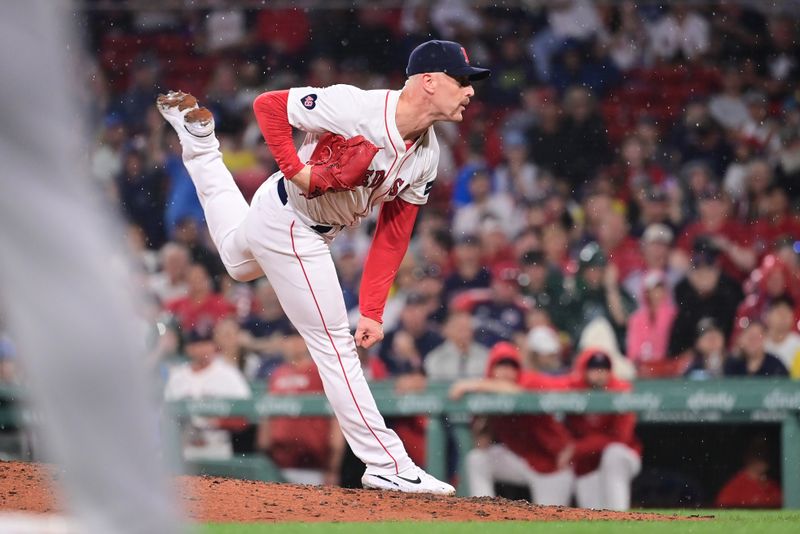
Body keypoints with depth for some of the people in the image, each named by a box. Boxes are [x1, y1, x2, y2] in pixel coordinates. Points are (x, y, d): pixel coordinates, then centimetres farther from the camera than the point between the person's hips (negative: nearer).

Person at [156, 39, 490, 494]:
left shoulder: (427, 158, -5)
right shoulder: (355, 108, -29)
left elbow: (393, 237, -2)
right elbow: (268, 105, -23)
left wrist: (372, 311, -7)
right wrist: (297, 171, -30)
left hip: (316, 232, 9)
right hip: (287, 215, -9)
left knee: (240, 264, 37)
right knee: (335, 343, -7)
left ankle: (200, 141, 43)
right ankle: (388, 465, -2)